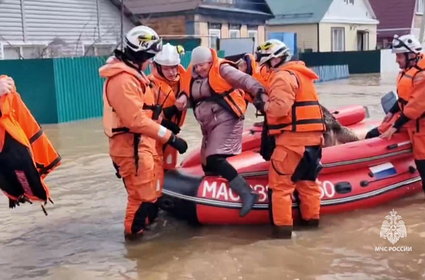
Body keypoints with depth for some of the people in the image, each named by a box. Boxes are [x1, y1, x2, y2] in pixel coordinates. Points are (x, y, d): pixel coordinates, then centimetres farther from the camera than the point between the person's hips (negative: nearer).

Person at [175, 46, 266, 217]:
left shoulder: (221, 69, -10)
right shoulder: (193, 75, 11)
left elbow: (244, 79, -21)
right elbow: (188, 89, 14)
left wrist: (259, 92, -39)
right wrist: (183, 96, -11)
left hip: (226, 120, -9)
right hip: (209, 125, 9)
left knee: (215, 159, -21)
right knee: (207, 165, 11)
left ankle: (247, 193, -23)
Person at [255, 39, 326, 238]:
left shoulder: (283, 76, -10)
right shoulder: (299, 73, 21)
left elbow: (281, 107, -23)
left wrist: (264, 104, -5)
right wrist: (268, 101, 10)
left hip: (293, 137, -10)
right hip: (312, 135, 10)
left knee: (280, 182, -3)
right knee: (307, 179, 19)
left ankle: (283, 226, -2)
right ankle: (311, 217, 28)